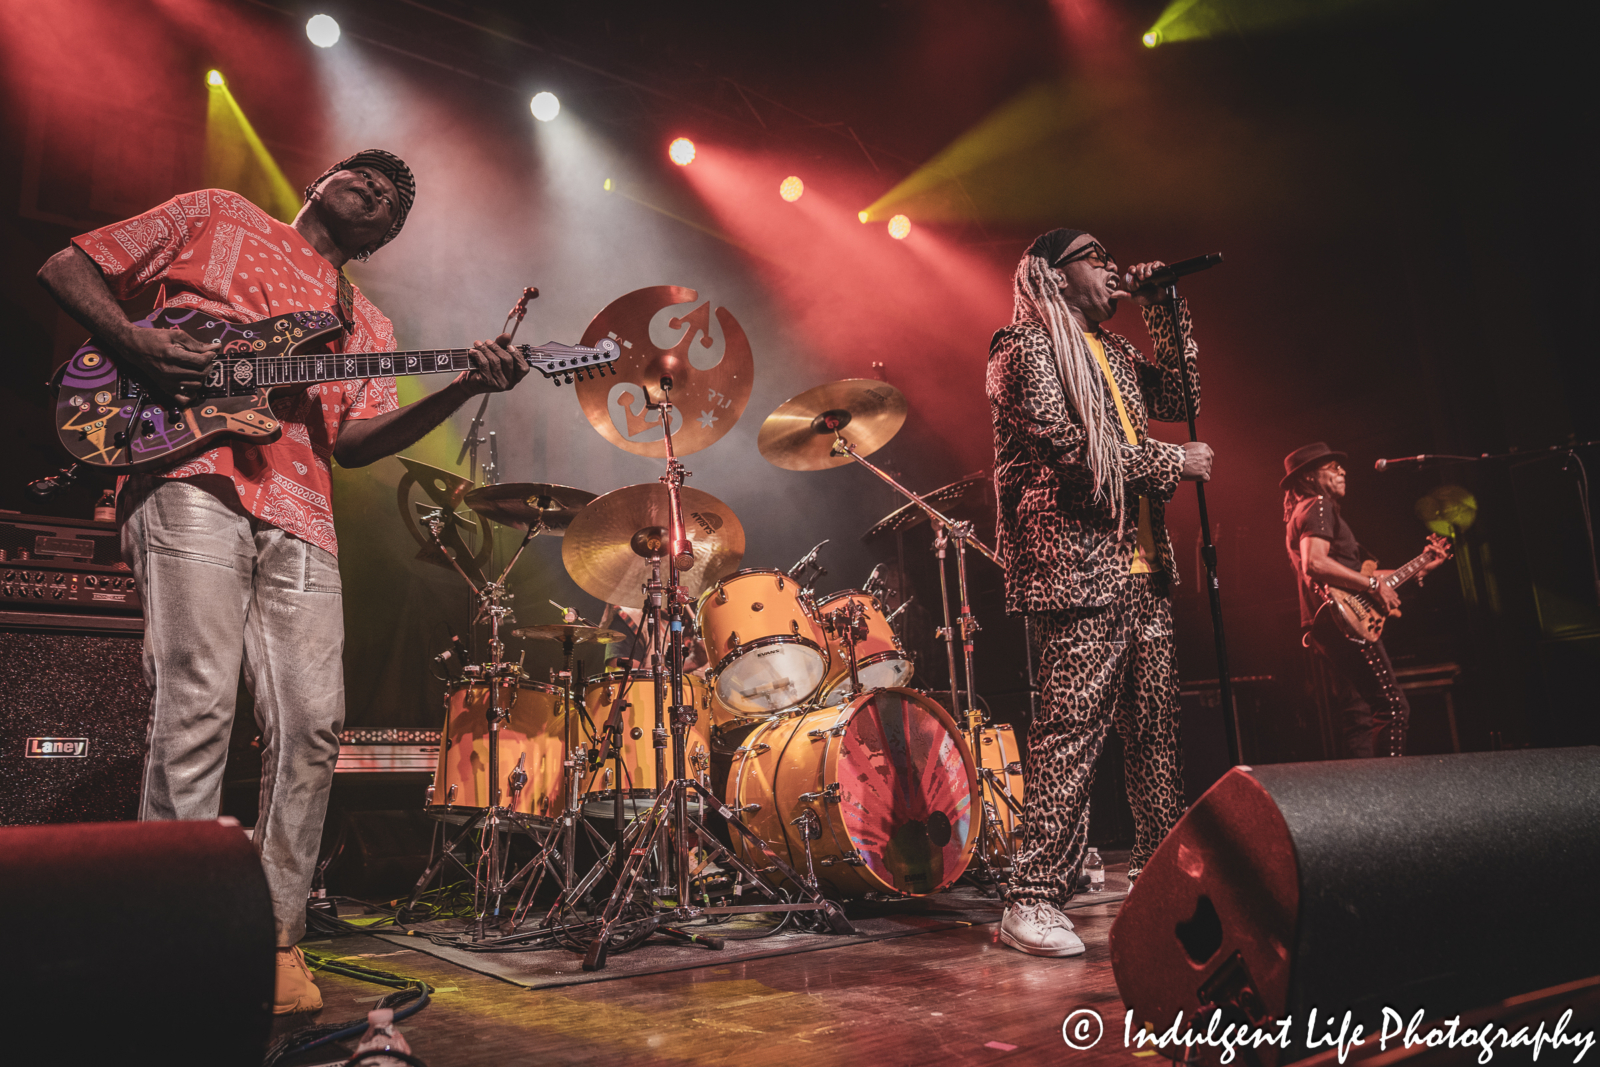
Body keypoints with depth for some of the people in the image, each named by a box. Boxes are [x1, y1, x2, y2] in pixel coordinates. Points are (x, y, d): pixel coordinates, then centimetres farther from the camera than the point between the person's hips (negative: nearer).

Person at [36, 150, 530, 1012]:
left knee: (312, 726, -2)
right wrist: (137, 344, -5)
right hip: (193, 478, -4)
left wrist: (463, 387, -6)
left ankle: (275, 935, 11)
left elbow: (355, 440, 9)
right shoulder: (215, 217, 20)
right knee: (197, 708, -12)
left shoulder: (365, 326, 26)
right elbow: (66, 268, 16)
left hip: (298, 517, 4)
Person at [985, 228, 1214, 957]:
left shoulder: (1110, 351, 24)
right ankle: (1031, 902, -5)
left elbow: (1177, 398, 23)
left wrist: (1164, 311, 17)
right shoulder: (1027, 346, -4)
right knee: (1070, 730, -11)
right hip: (1077, 565, -9)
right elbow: (1068, 446, -14)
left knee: (1156, 726, 11)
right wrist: (1174, 463, -7)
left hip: (1140, 567, 9)